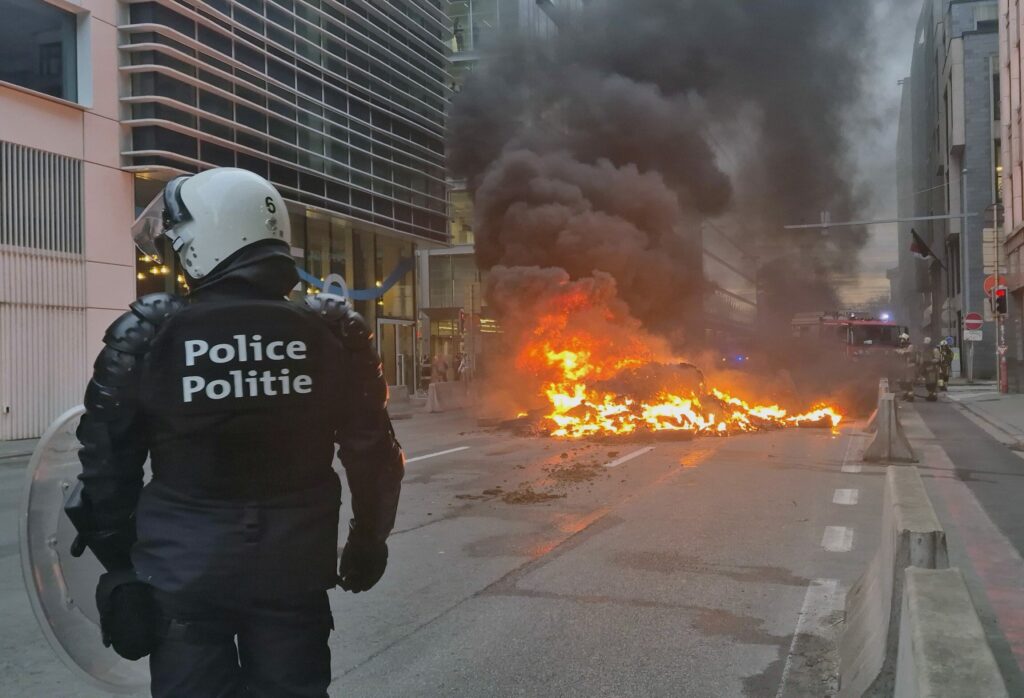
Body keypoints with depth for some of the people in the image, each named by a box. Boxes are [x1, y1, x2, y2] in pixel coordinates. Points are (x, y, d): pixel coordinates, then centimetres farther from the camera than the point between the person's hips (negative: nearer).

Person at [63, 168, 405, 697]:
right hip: (293, 565, 2)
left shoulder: (147, 336, -10)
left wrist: (117, 557, 9)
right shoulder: (332, 333, -6)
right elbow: (371, 452, -1)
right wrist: (368, 540, 13)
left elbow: (108, 460, -3)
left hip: (184, 569, -1)